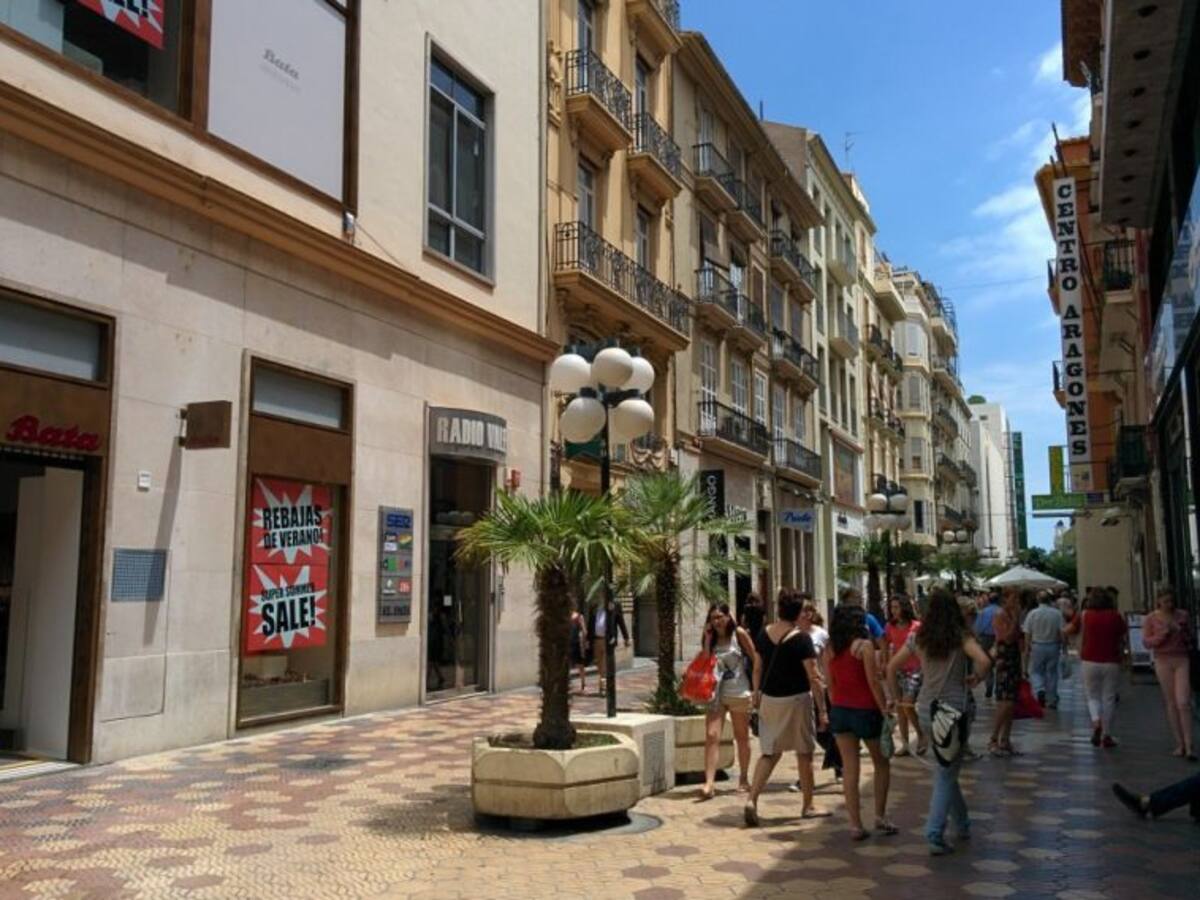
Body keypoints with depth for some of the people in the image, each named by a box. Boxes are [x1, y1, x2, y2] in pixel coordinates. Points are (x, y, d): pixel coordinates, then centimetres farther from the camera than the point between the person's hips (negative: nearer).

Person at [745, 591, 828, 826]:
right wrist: (822, 710, -11)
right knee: (805, 754, 12)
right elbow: (813, 677, -14)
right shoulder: (801, 639, -13)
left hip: (769, 699, 5)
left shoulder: (764, 634, 1)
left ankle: (752, 800, -4)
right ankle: (808, 806, 22)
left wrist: (757, 695, 20)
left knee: (769, 753, 11)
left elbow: (757, 669, 9)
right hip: (795, 700, -4)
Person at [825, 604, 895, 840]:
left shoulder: (830, 649, 5)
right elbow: (873, 682, -13)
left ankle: (855, 825, 8)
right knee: (881, 764, 15)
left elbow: (830, 684, 8)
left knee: (850, 769, 8)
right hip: (865, 710, -4)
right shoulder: (864, 645, -10)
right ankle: (880, 816, 13)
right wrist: (885, 710, -9)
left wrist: (836, 708, 16)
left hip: (839, 711, 5)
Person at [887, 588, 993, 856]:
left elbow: (892, 667, 6)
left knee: (945, 770, 22)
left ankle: (963, 824, 34)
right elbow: (983, 661, -24)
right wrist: (975, 679, -5)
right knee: (946, 776, 1)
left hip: (926, 710, 4)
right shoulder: (961, 637, -9)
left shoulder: (918, 638, 3)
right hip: (954, 710, -4)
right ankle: (935, 835, -5)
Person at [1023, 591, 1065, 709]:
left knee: (1035, 671, 11)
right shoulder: (1057, 614, -6)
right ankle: (1052, 701, 16)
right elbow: (1061, 632, -6)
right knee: (1052, 672, 11)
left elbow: (1027, 633, -5)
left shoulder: (1032, 614, -7)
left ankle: (1040, 690, -16)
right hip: (1053, 647, 1)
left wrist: (1028, 647, 6)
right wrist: (1061, 646, 7)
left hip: (1037, 646, -1)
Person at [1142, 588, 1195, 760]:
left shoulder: (1182, 615, 5)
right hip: (1163, 661, 0)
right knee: (1171, 704, 5)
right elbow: (1147, 642, -5)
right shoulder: (1150, 619, 0)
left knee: (1184, 703, -10)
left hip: (1182, 661, 0)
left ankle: (1189, 746, -7)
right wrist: (1164, 633, -18)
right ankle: (1180, 744, 13)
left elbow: (1190, 638, 14)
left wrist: (1182, 633, -8)